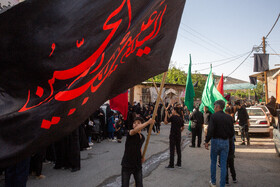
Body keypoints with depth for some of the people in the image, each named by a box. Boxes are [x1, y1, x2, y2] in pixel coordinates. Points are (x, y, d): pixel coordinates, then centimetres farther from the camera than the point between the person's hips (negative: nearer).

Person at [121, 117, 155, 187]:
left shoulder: (142, 137, 3)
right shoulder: (130, 133, -16)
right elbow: (135, 130, -42)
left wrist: (142, 156, 6)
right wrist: (148, 122, -45)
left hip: (138, 165, 5)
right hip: (127, 165, -5)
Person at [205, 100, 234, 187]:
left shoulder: (214, 116, -12)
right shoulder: (229, 117, 1)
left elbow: (210, 130, -18)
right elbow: (232, 132, 3)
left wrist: (207, 141, -9)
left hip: (215, 141, -3)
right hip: (225, 142, 3)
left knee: (213, 162, 15)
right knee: (223, 164, 8)